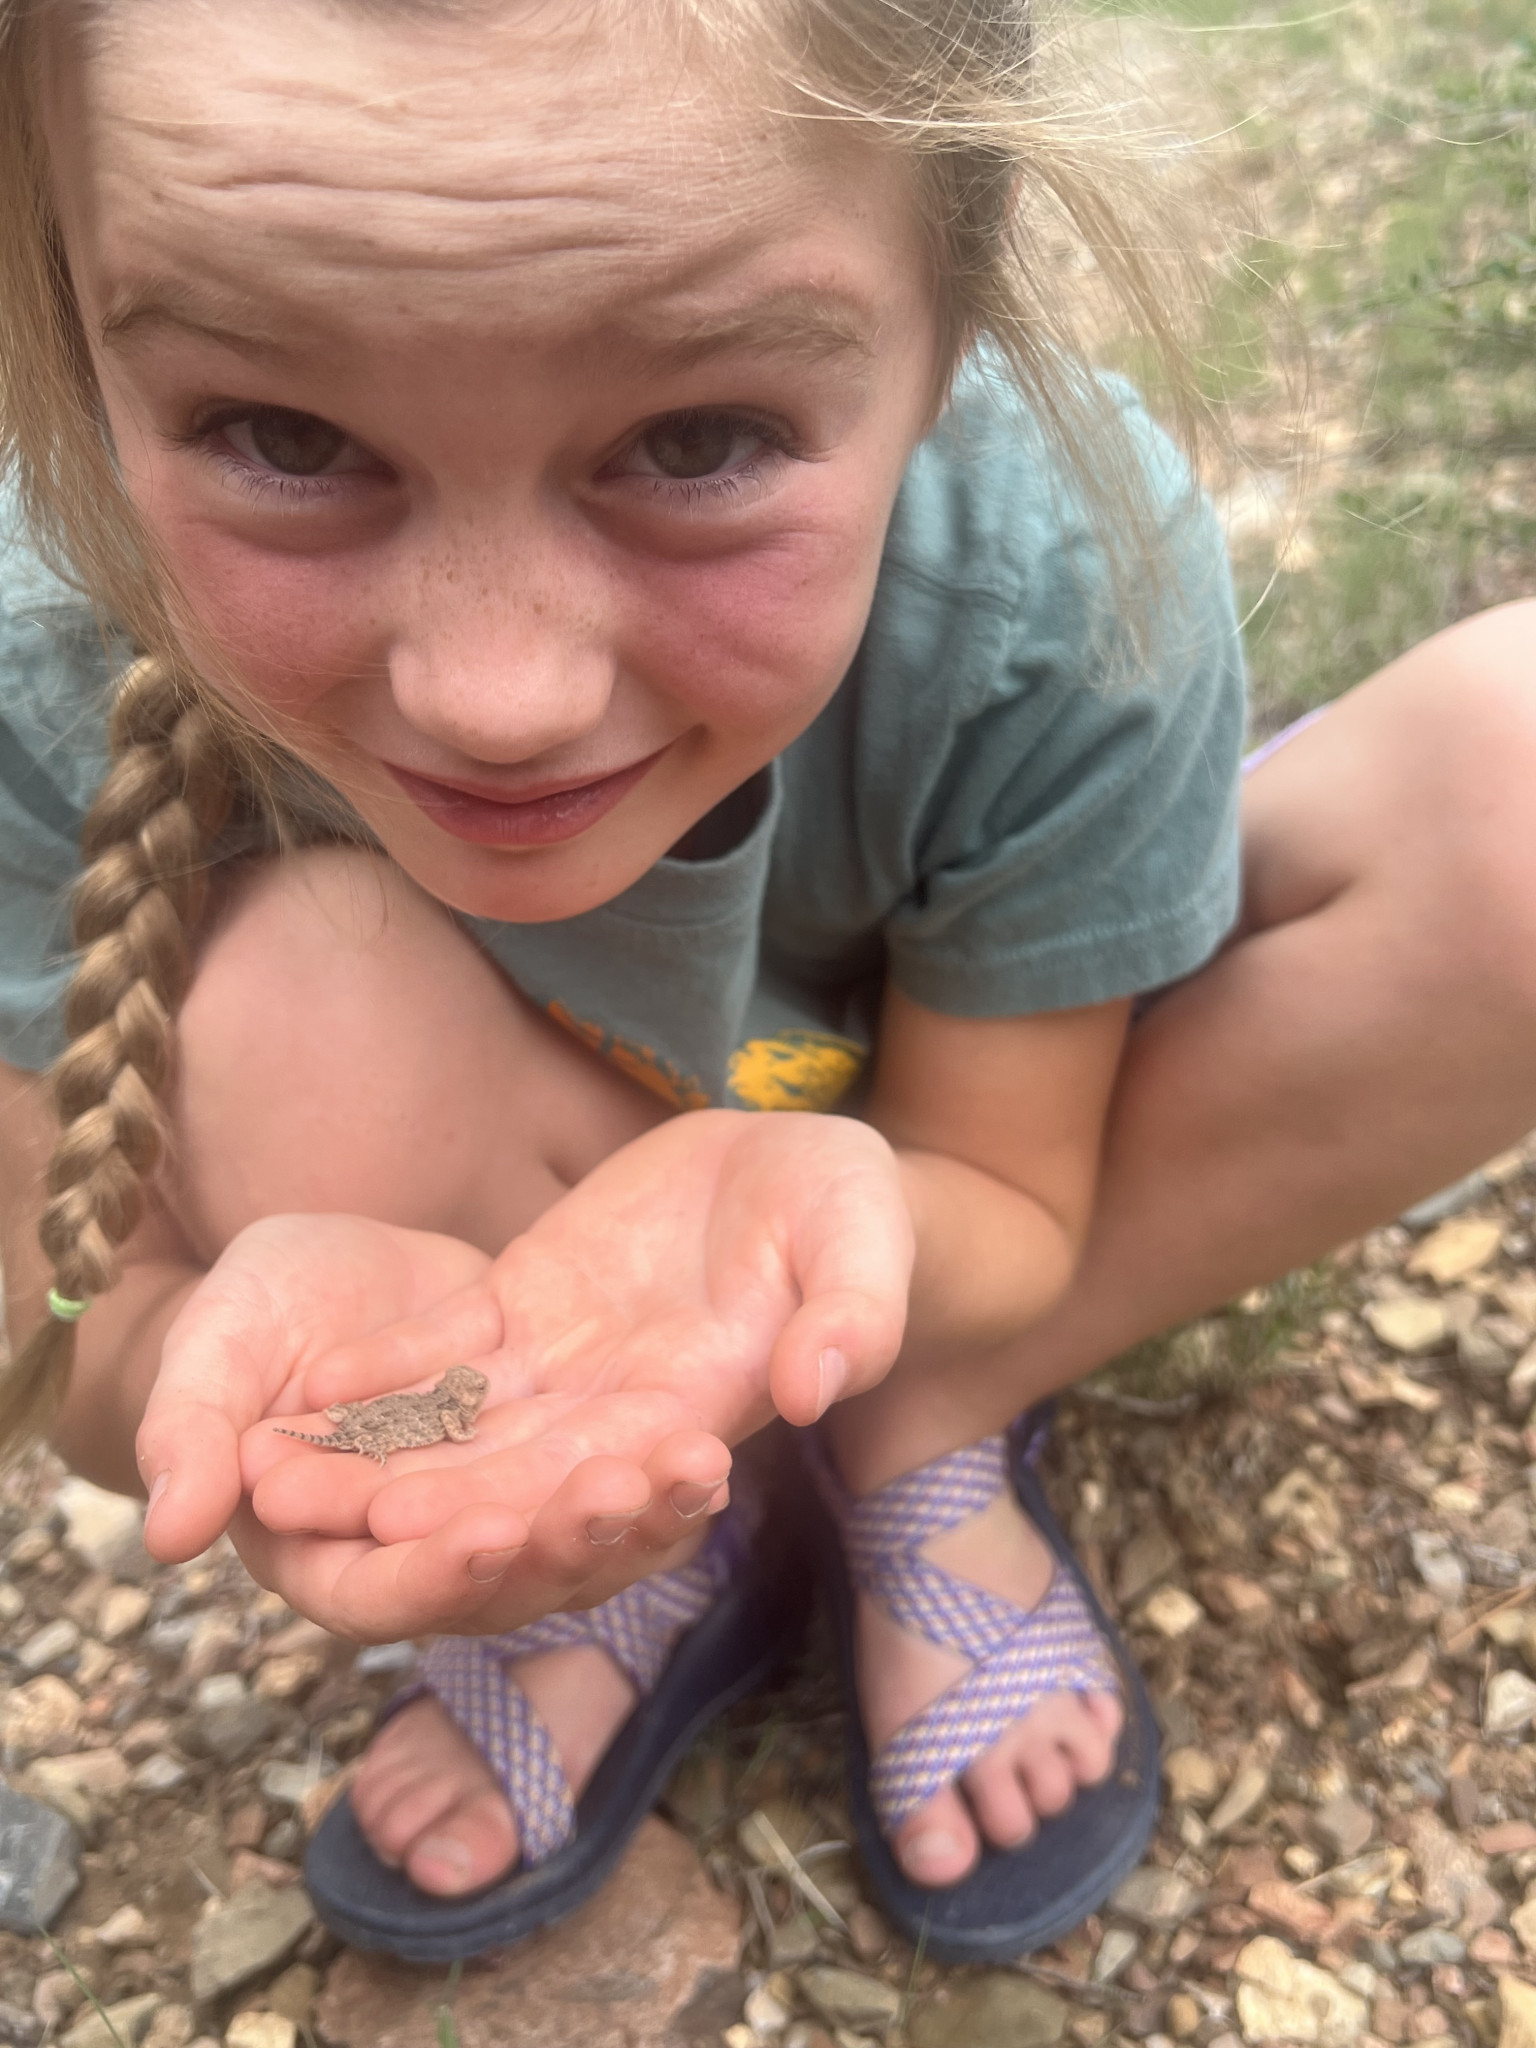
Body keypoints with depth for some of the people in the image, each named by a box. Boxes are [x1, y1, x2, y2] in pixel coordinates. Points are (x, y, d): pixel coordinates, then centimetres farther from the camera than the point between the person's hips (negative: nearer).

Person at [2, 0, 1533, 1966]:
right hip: (473, 1209, 0)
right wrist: (222, 1345, -46)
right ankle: (653, 1545, -4)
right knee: (290, 982, -34)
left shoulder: (1068, 588, -33)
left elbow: (1008, 1202, -20)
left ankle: (924, 1438, -7)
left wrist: (823, 1206, -45)